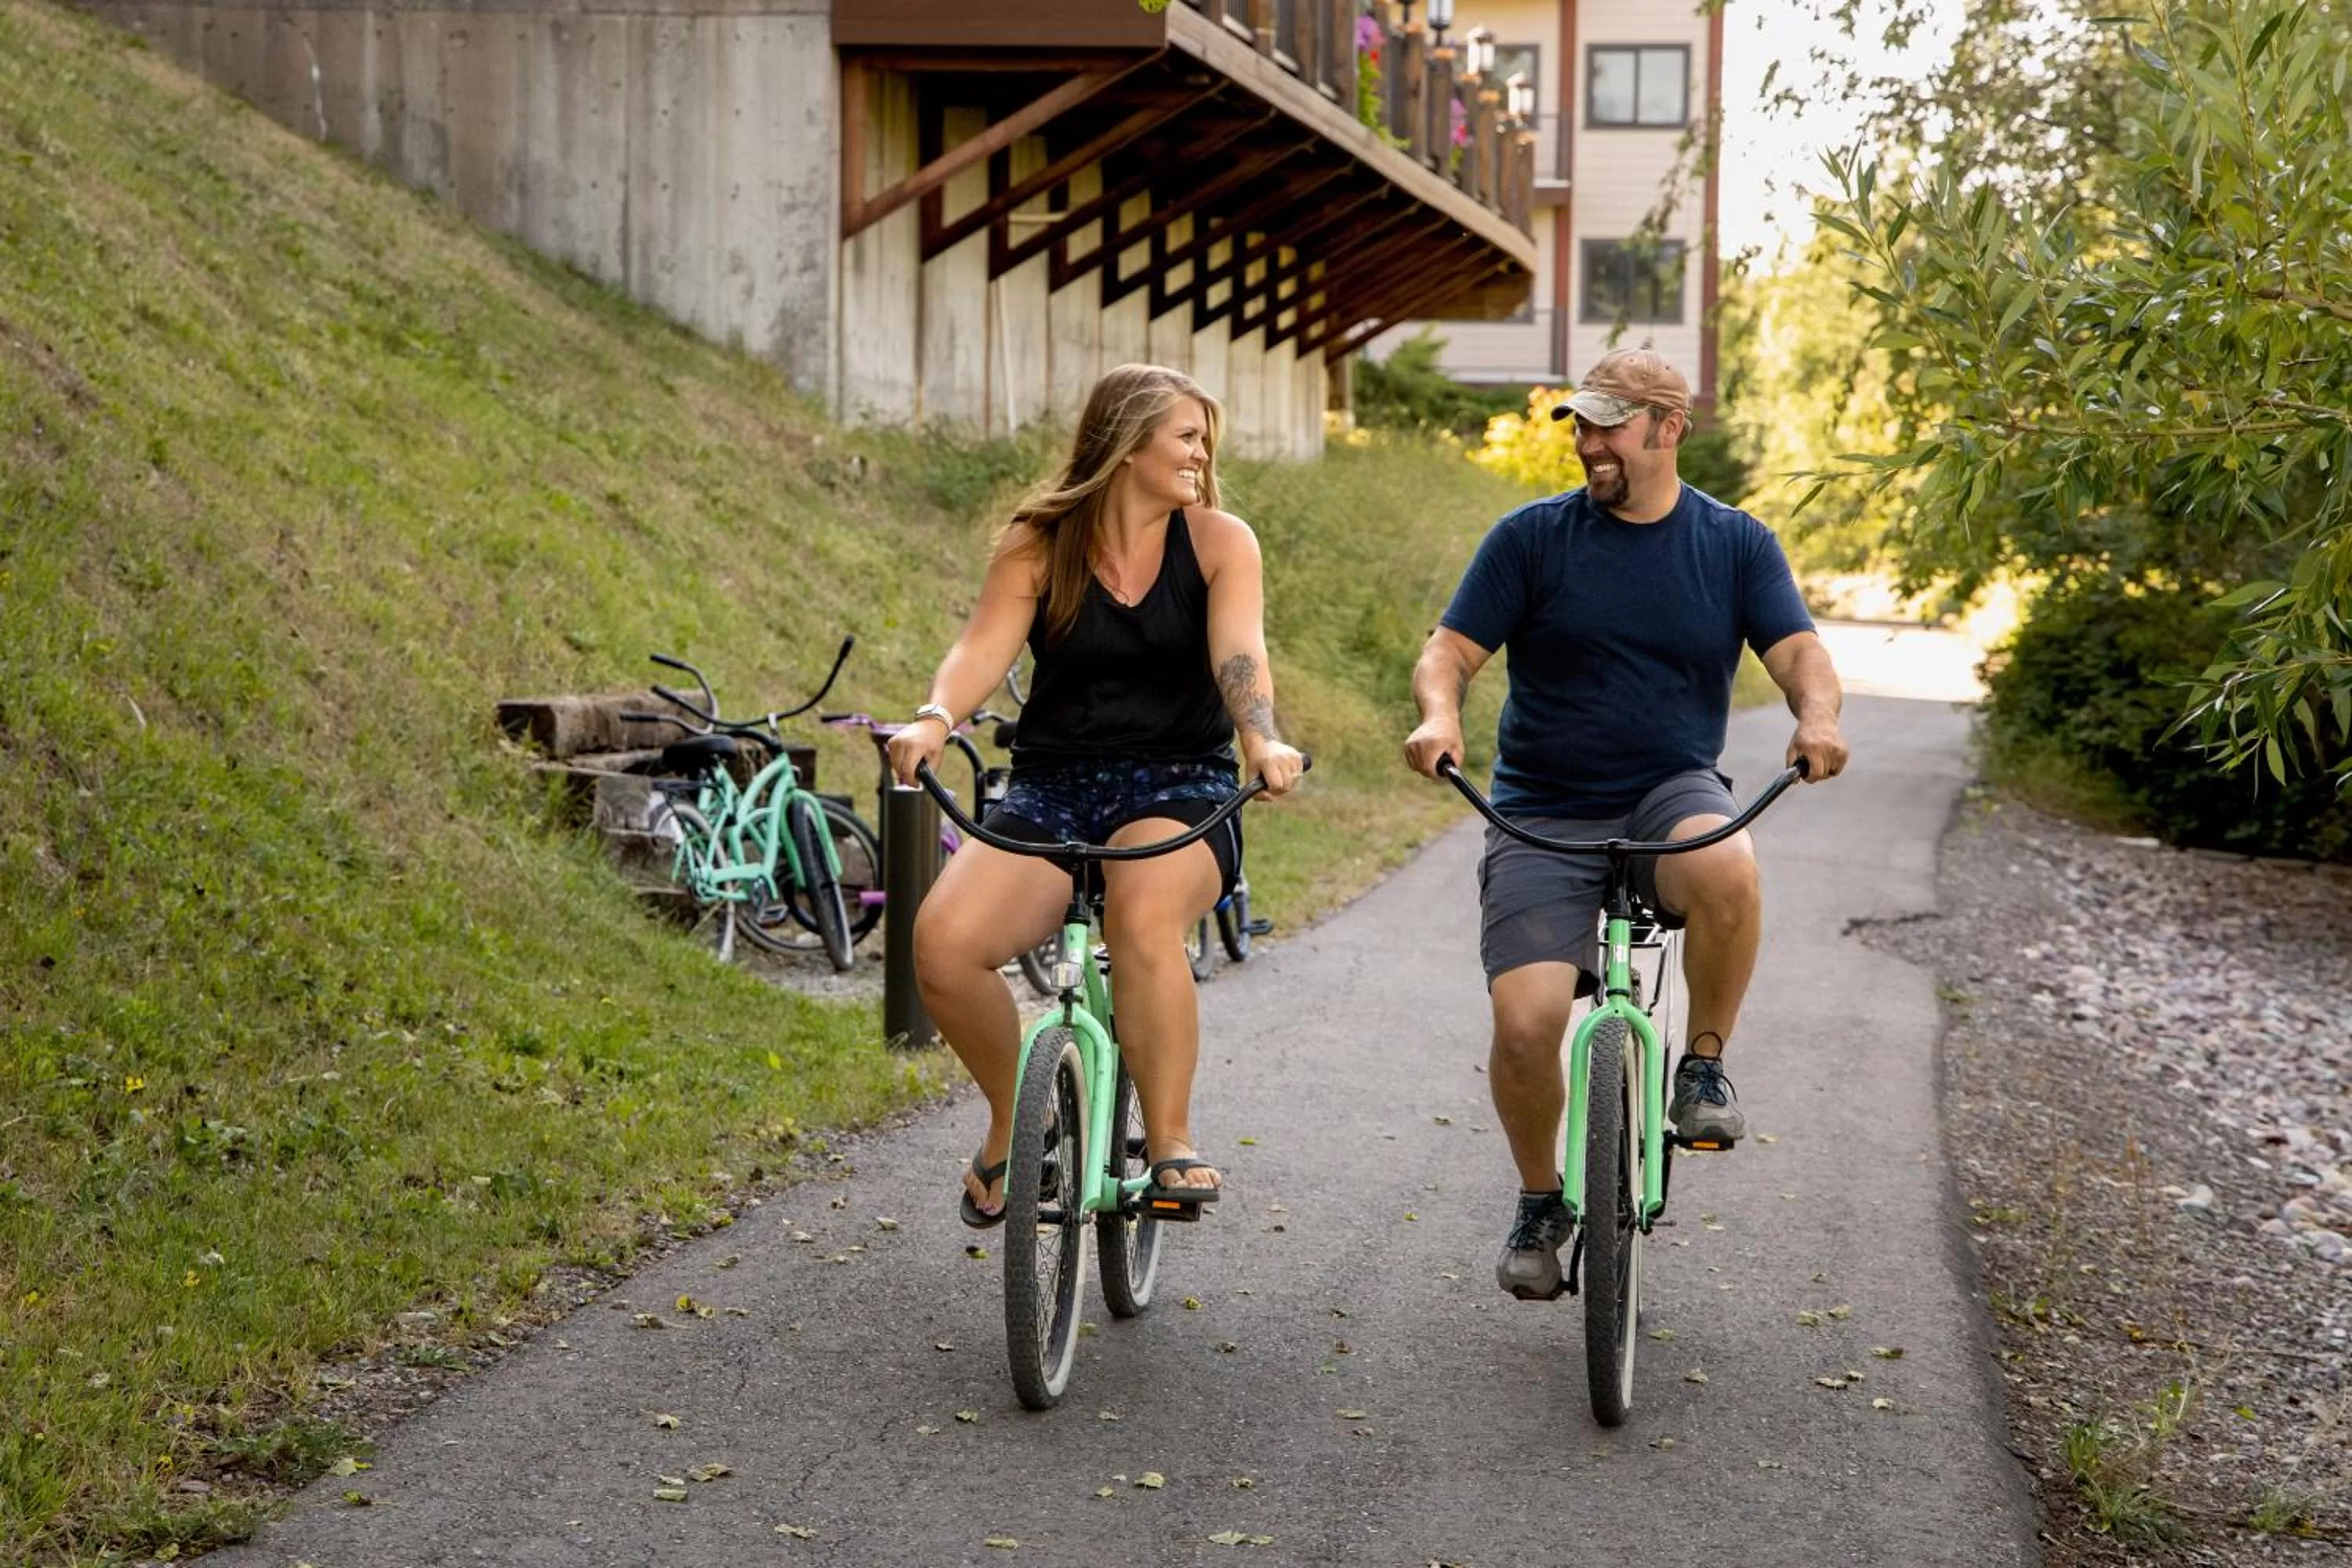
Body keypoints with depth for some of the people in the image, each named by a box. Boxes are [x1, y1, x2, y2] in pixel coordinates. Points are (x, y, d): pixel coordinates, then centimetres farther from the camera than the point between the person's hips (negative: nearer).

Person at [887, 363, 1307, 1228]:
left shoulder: (1218, 540, 3)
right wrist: (933, 720, -33)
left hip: (1180, 788, -2)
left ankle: (1171, 1140, -22)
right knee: (943, 942, -24)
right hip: (1052, 787, 2)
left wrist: (1261, 738, -36)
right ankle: (1013, 1115, 6)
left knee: (1143, 914, -38)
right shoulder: (1037, 544, 4)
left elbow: (1238, 651, -14)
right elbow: (983, 646, -11)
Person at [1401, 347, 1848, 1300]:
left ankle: (1705, 1064, -10)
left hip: (1673, 795, 0)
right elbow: (1449, 653, -3)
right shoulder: (1532, 538, 1)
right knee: (1526, 1022, -17)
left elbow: (1799, 653, -4)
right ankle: (1540, 1201, 12)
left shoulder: (1736, 544, 5)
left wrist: (1817, 715, -27)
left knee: (1726, 866, -37)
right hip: (1544, 816, 0)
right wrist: (1438, 716, -26)